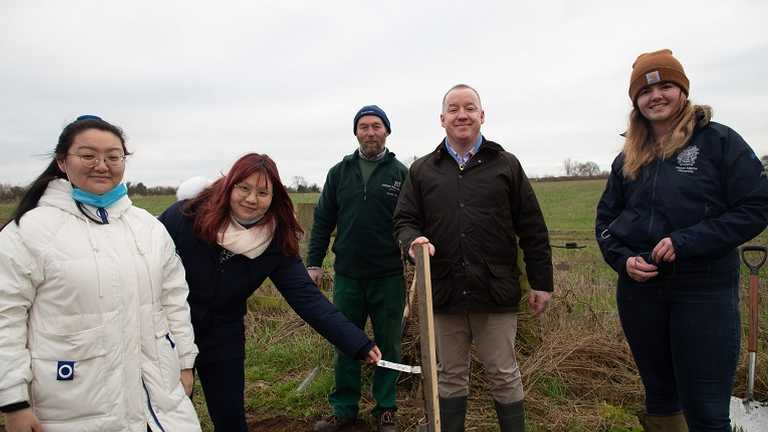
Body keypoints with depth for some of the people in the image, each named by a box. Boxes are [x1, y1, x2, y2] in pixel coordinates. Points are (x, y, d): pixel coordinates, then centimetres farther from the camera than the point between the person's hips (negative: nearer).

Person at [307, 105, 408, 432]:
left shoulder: (401, 173, 1)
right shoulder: (339, 172, 7)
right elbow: (323, 221, 8)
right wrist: (314, 263, 2)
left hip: (389, 277, -2)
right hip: (347, 275, 2)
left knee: (388, 346, 10)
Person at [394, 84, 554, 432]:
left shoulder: (507, 165, 5)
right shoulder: (421, 170, 9)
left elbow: (532, 229, 5)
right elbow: (404, 220, 8)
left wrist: (541, 283, 3)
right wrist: (413, 240, -15)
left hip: (496, 292, -1)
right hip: (443, 292, 2)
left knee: (504, 376, 10)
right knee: (450, 377, 15)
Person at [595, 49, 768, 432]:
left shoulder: (718, 140, -4)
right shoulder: (628, 157, 9)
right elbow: (605, 218, 13)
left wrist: (686, 243, -19)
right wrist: (622, 259, -6)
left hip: (705, 289, -4)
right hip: (639, 290, 4)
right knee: (659, 395, 18)